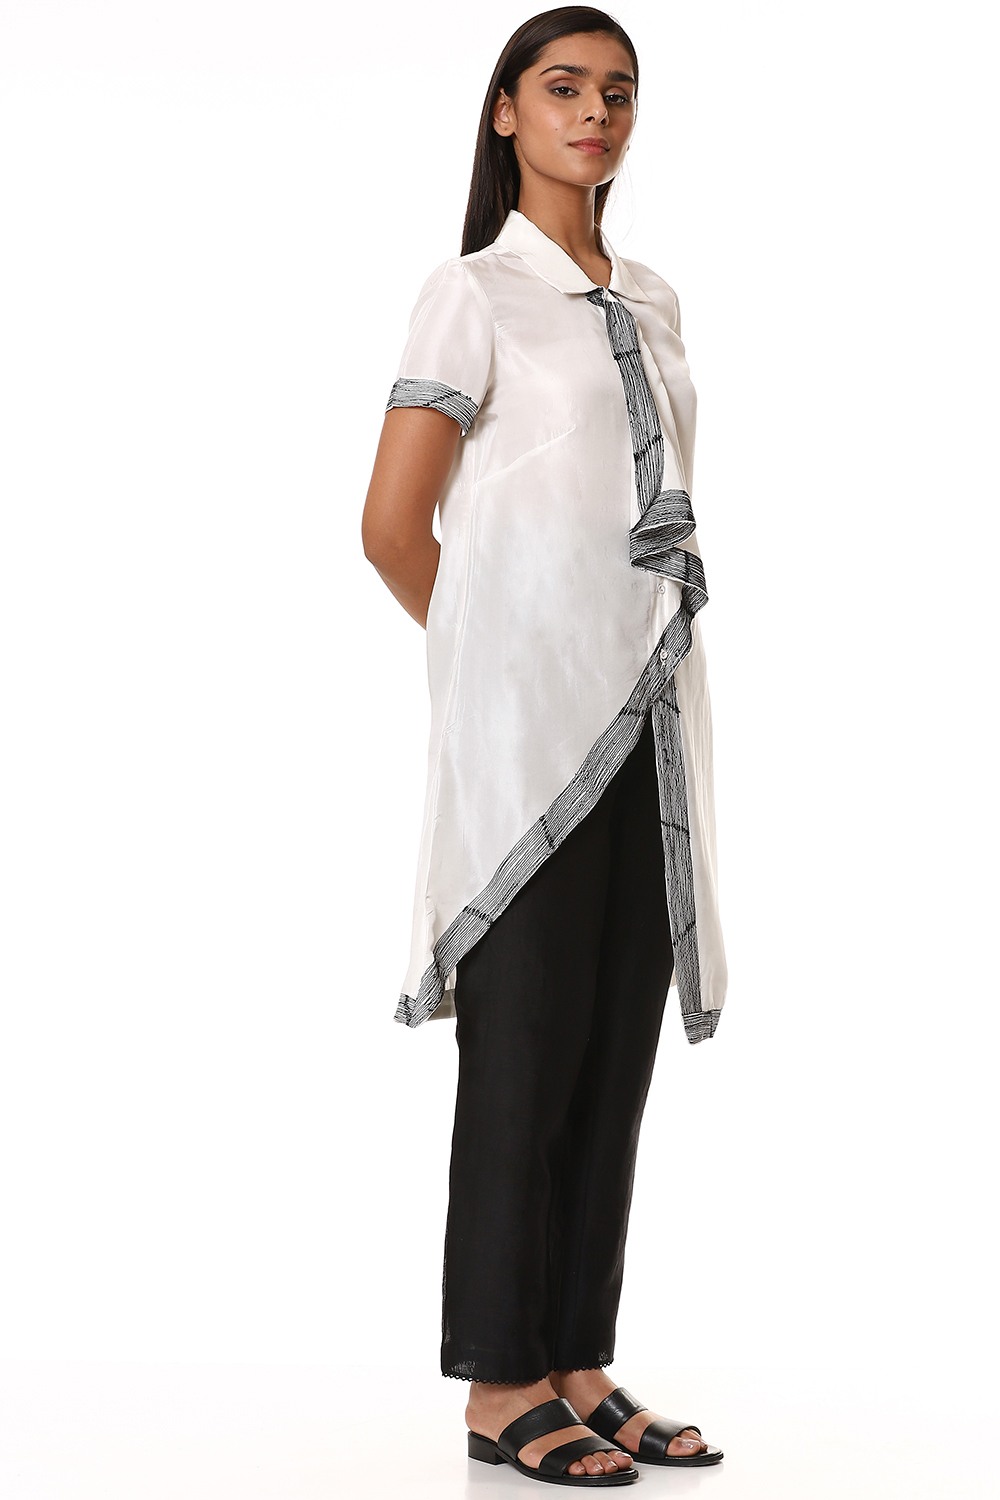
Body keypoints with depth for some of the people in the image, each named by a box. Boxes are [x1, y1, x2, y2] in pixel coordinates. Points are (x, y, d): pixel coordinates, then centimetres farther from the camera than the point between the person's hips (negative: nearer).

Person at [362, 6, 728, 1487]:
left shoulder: (652, 303, 16)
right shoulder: (473, 293, -3)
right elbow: (394, 527, -6)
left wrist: (648, 669, 14)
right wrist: (495, 657, 5)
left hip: (650, 708, 6)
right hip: (529, 713, -6)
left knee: (618, 1044, 7)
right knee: (525, 1045, -1)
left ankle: (581, 1366, 17)